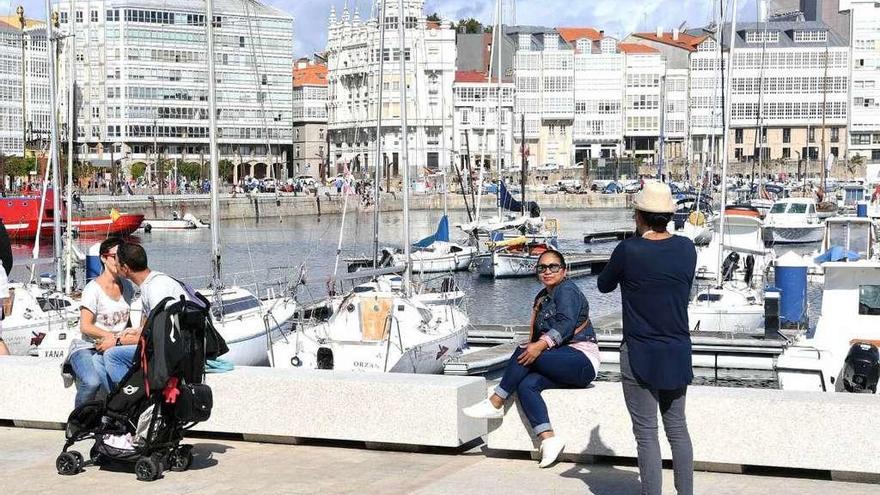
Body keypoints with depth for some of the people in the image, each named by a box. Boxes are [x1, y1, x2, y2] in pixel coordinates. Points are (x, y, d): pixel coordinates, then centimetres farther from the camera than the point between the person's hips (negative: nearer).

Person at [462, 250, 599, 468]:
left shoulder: (567, 290, -4)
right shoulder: (542, 297, 21)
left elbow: (566, 324, -21)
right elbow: (538, 336, 21)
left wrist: (541, 345, -34)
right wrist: (530, 348, 1)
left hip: (582, 361, -8)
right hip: (563, 367, 8)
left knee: (524, 351, -25)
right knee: (525, 385, -21)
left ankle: (495, 403, -18)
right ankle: (548, 439, -32)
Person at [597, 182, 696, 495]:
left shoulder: (629, 250, -15)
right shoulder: (686, 248, -2)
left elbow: (604, 285, 3)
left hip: (640, 356, -5)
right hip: (678, 352, 5)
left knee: (646, 433, 2)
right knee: (677, 428, 15)